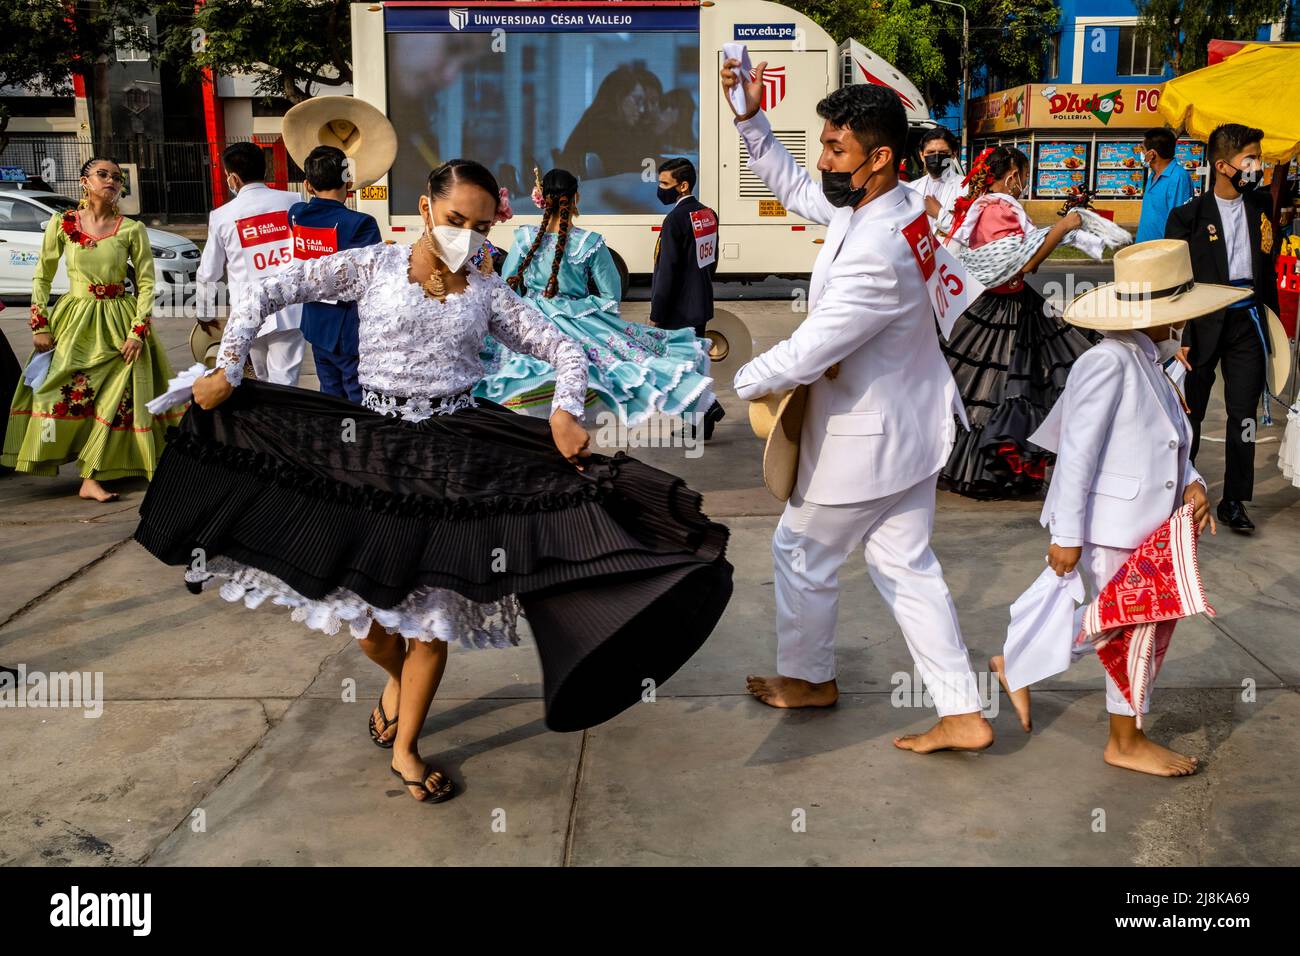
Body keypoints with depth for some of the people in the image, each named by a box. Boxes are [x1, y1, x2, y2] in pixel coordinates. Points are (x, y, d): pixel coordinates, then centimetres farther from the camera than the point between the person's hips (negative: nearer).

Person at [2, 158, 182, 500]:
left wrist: (139, 331, -10)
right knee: (59, 392, -8)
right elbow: (41, 277, 7)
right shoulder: (62, 224, 1)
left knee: (117, 396, -3)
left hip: (119, 323, 0)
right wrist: (40, 325, 0)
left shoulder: (132, 229, -1)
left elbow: (146, 283, -2)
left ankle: (92, 478, 5)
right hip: (74, 321, 0)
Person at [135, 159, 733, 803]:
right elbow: (268, 292, -1)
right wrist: (228, 368, -7)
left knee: (436, 601, 2)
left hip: (455, 451, 1)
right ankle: (397, 673, 41)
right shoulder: (373, 266, 0)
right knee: (356, 597, 4)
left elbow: (564, 349, 5)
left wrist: (565, 411, -13)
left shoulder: (487, 291, 5)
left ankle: (405, 748, 21)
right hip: (370, 442, -1)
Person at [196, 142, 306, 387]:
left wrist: (206, 312, 25)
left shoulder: (222, 216, 1)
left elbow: (208, 273, 9)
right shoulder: (293, 202, 0)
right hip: (291, 310, -1)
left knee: (264, 382, 19)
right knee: (284, 384, -1)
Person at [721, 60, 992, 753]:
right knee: (906, 566, 15)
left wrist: (735, 384, -10)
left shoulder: (875, 256, -32)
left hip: (861, 444, -9)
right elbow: (794, 189, 13)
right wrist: (750, 119, 2)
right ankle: (963, 714, 19)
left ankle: (808, 677, 37)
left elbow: (803, 356, -27)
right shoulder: (896, 205, -2)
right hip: (910, 430, 9)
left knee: (801, 553, 14)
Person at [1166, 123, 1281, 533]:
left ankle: (1234, 500, 14)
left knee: (1244, 415, 3)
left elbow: (1267, 265, 15)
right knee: (1190, 413, 9)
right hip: (1203, 324, -3)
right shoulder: (1188, 215, -7)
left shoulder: (1261, 206, 7)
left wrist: (1272, 319, 11)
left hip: (1247, 320, 3)